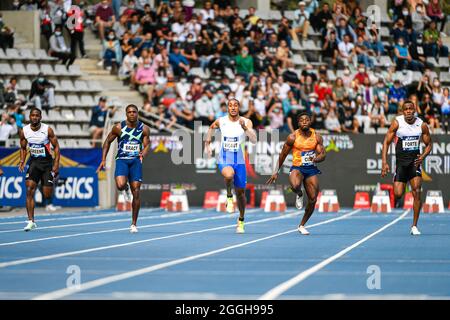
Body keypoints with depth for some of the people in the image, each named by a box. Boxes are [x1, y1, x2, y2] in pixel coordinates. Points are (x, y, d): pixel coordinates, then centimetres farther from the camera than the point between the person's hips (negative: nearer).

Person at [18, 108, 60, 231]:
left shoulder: (48, 130, -12)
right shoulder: (24, 131, -4)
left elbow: (56, 147, -5)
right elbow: (23, 148, 11)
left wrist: (56, 163, -14)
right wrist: (22, 161, -4)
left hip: (47, 162, -2)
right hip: (34, 162, 2)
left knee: (47, 195, -3)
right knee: (29, 190, -16)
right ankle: (31, 221, -14)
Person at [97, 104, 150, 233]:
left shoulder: (144, 129, 0)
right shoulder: (119, 127, -3)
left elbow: (147, 145, 2)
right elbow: (108, 141, 8)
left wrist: (143, 154, -22)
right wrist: (103, 159, 3)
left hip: (136, 161, 1)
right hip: (121, 160, -1)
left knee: (136, 192, -3)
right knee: (120, 185, -27)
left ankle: (134, 224, 7)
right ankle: (125, 189, 14)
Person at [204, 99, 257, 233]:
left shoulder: (246, 122, -7)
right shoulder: (220, 121, -1)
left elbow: (254, 140, -19)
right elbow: (211, 127, 22)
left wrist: (245, 128, -33)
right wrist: (207, 144, 16)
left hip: (239, 161, 1)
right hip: (224, 161, -1)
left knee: (240, 192, 10)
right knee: (229, 175, -36)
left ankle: (241, 221, 31)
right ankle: (229, 197, -6)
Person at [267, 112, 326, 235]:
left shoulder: (317, 136, 0)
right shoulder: (293, 137, -6)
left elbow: (322, 155, -2)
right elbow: (283, 154, 3)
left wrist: (316, 159, -26)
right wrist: (277, 171, 6)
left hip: (311, 169, 3)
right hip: (297, 168, -3)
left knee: (313, 199, 0)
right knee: (295, 186, -37)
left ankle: (302, 226, 19)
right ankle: (299, 195, 2)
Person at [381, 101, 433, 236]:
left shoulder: (422, 125, -3)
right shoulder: (397, 122, -8)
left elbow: (428, 144, 9)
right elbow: (386, 142, -5)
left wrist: (423, 156, -11)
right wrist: (384, 162, -14)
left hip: (415, 161, 1)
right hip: (401, 162, -1)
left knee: (417, 192, -12)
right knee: (398, 194, -8)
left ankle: (414, 226, -4)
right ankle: (398, 202, 32)